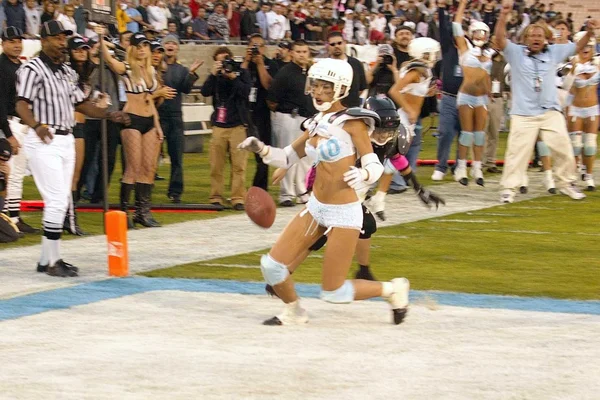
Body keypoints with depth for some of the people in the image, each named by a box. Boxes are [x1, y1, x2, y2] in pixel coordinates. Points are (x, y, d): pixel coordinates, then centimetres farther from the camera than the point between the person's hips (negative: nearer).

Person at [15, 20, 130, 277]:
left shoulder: (67, 72, 15)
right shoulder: (32, 69, -11)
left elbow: (79, 103, 22)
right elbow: (22, 104, -24)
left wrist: (109, 115, 9)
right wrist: (36, 125, -43)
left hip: (66, 141, 9)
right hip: (44, 140, -9)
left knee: (61, 202, 10)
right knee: (57, 201, -12)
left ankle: (47, 260, 18)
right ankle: (52, 261, -6)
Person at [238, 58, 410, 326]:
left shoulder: (352, 121, -10)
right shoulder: (316, 124, 9)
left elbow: (375, 167, -13)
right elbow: (287, 158, 17)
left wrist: (362, 175, -35)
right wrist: (261, 149, -1)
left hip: (344, 213, -7)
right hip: (316, 207, 7)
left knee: (333, 294, -3)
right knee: (272, 265, -1)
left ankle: (391, 289, 20)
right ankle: (294, 312, 26)